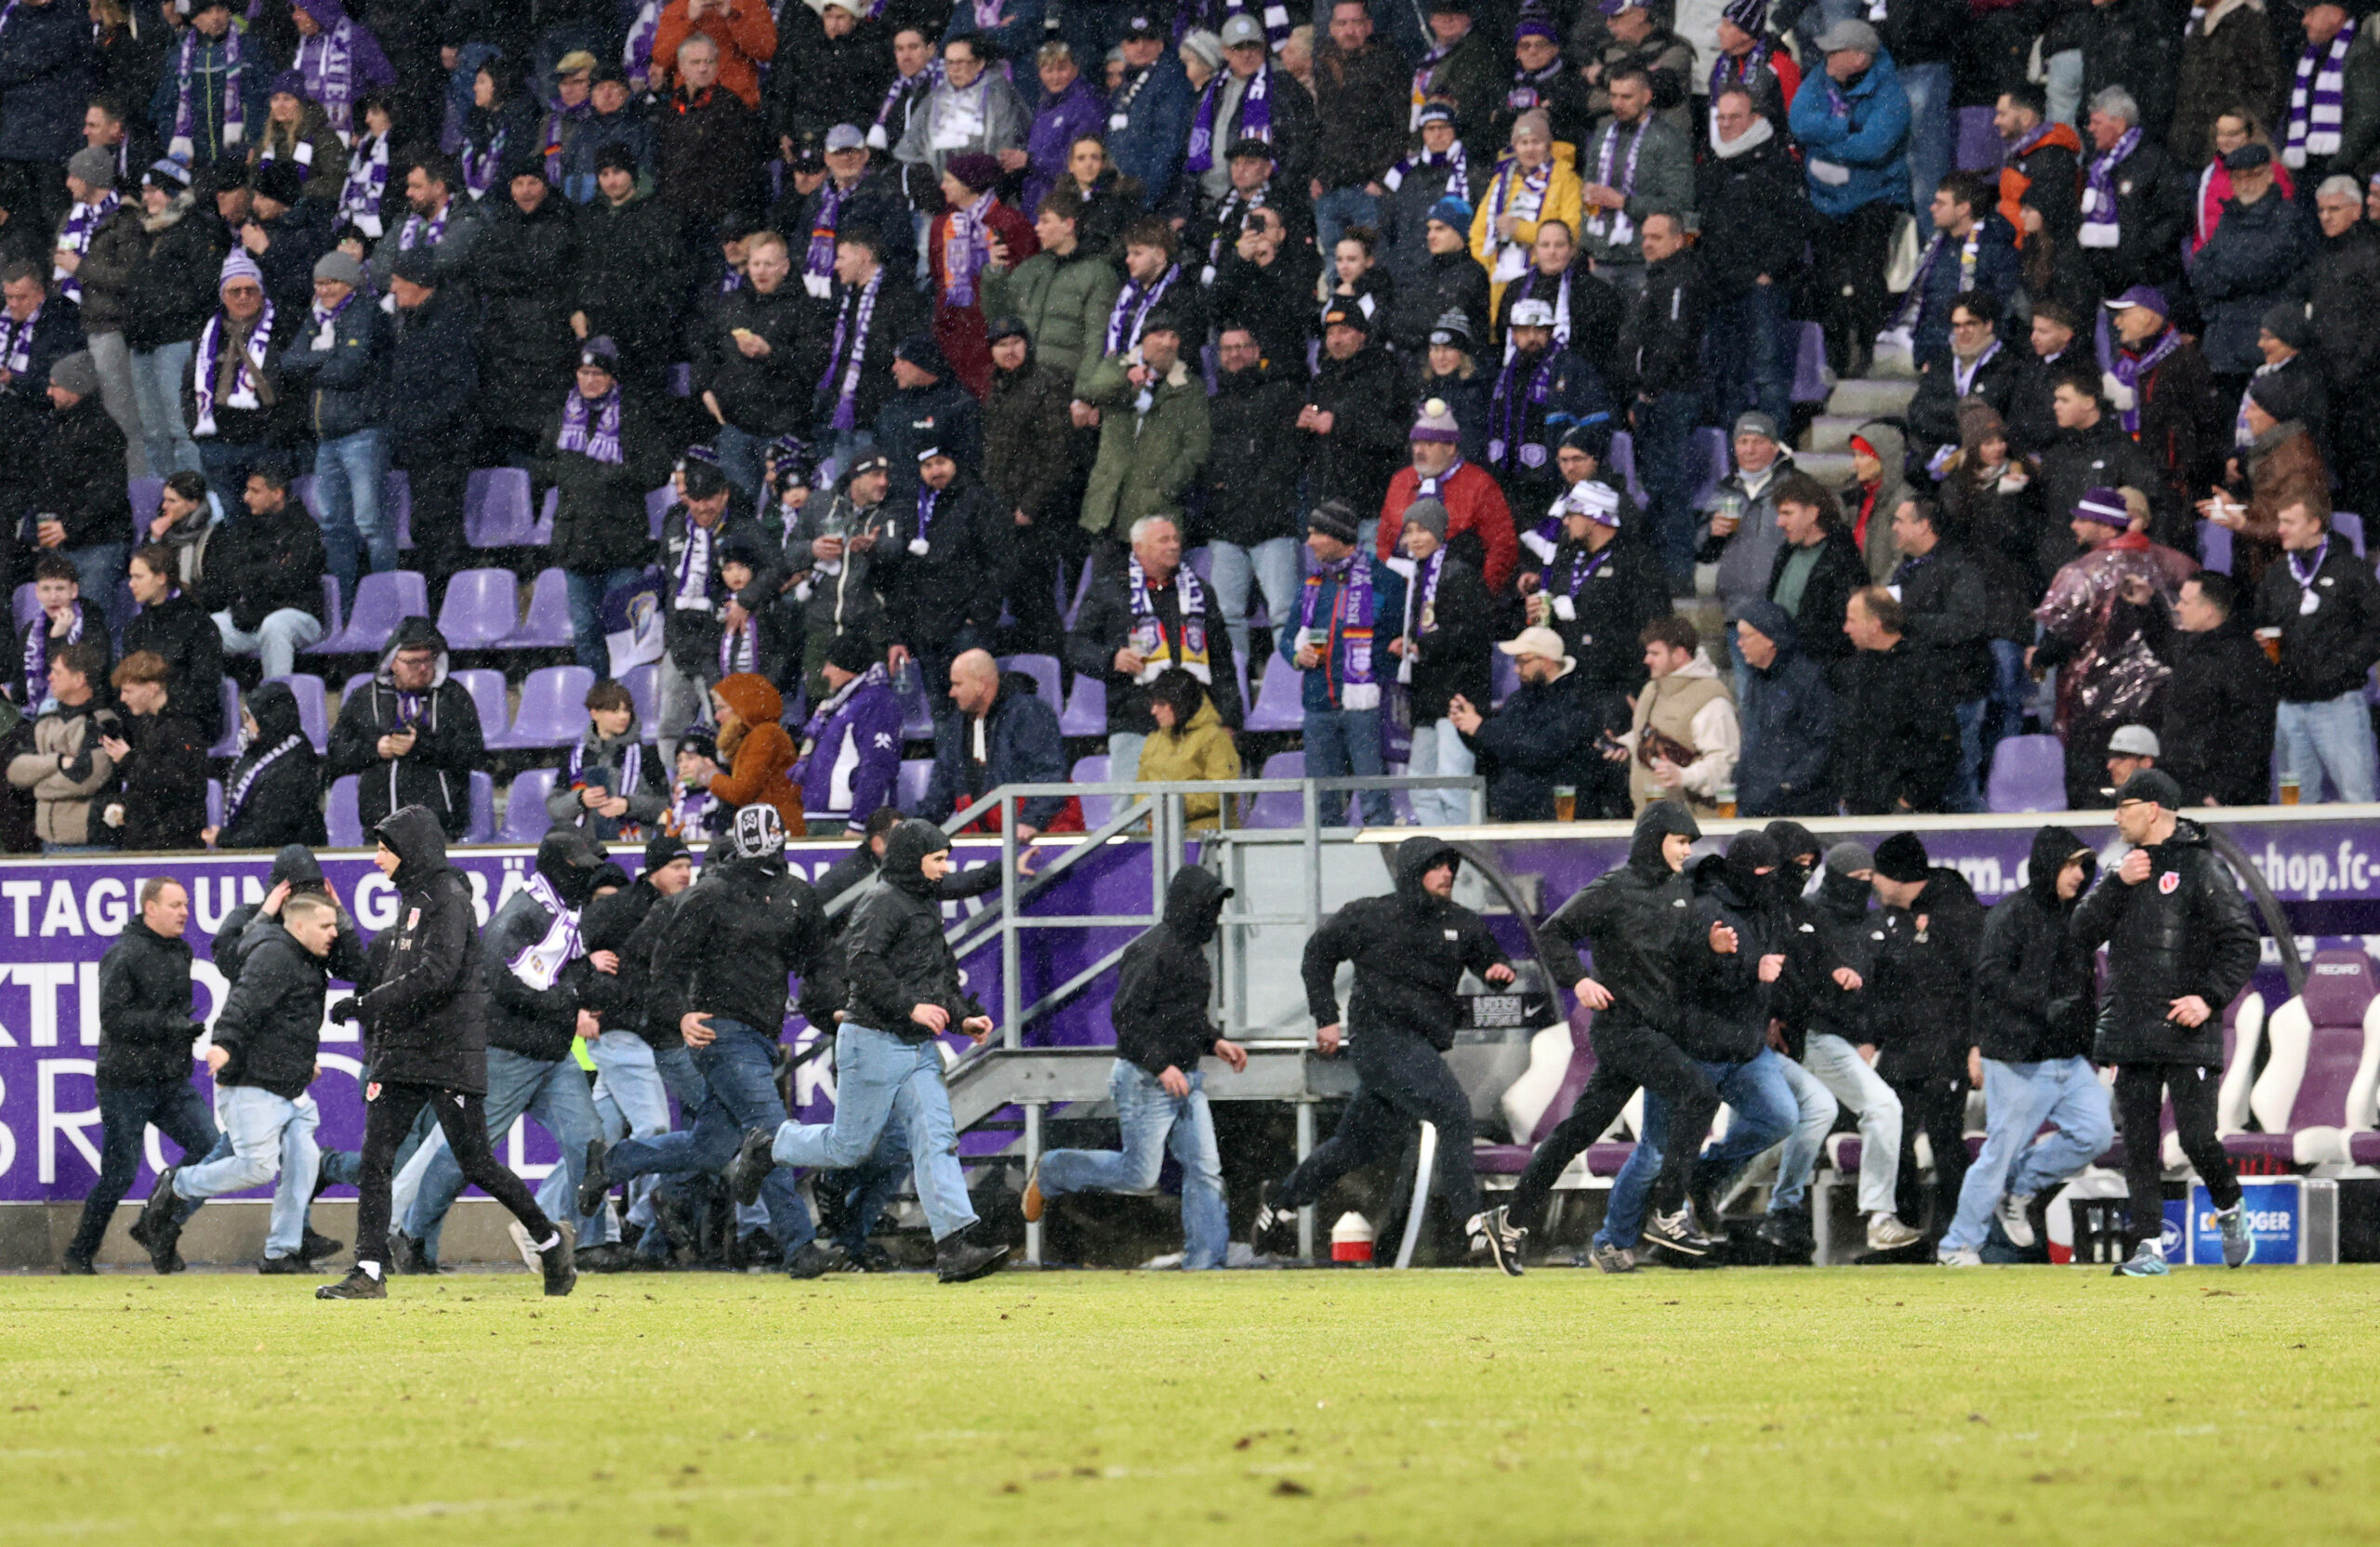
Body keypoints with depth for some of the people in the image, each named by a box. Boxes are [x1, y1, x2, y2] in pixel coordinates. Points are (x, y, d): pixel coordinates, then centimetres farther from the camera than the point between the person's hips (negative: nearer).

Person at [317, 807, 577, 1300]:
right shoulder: (410, 901, 17)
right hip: (400, 1052, 8)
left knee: (477, 1165, -4)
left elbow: (435, 976, -22)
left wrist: (366, 1004, -20)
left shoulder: (448, 900, -11)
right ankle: (368, 1273, -7)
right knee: (375, 1160, -4)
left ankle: (549, 1240, 15)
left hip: (451, 1055, -8)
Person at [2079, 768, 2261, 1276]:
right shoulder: (2123, 871, 16)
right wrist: (2118, 884, -4)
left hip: (2188, 1033, -6)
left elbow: (2242, 940, -6)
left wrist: (2211, 997, -17)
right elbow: (2083, 934, 8)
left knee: (2197, 1137, -8)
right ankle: (2149, 1247, 3)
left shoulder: (2201, 868, -3)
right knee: (2138, 1144, 1)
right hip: (2130, 1034, 6)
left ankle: (2230, 1210, 19)